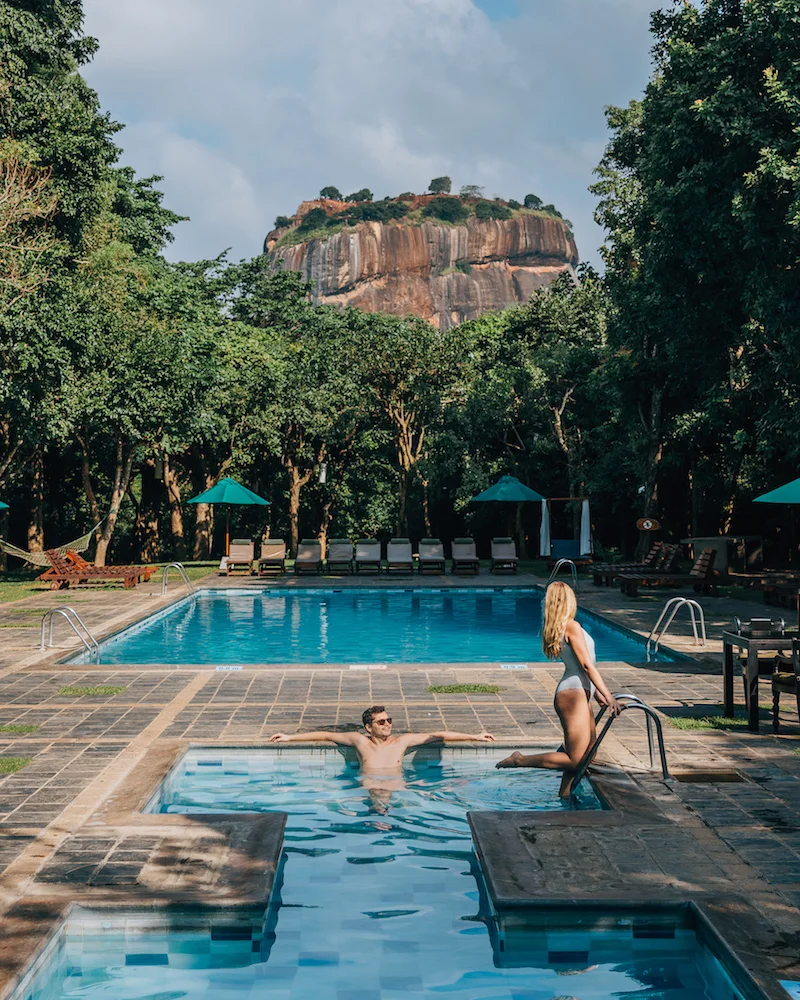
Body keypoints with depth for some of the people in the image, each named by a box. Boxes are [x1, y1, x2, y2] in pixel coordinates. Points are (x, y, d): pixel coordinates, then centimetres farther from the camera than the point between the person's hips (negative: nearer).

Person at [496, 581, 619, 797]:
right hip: (573, 695, -10)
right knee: (575, 759, -9)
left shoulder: (558, 628, 15)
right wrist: (608, 696, -13)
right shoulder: (572, 626, -12)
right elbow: (587, 665, -15)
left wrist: (596, 693, 20)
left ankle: (565, 793, 20)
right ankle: (520, 760, -4)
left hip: (578, 694, 10)